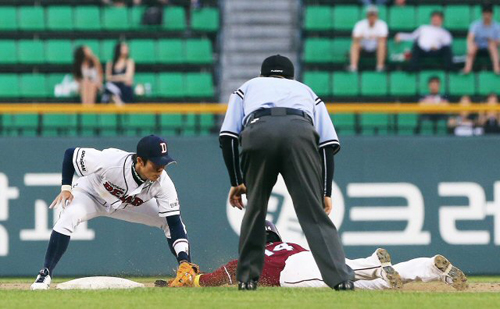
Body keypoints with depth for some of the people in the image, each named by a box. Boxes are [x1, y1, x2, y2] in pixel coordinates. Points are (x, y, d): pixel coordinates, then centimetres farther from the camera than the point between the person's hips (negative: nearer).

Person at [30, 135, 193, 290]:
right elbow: (70, 153, -24)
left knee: (170, 222, -11)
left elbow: (174, 223, -29)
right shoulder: (112, 161, -40)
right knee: (69, 216, -34)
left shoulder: (163, 183, -31)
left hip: (129, 205, 4)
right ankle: (45, 273, -25)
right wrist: (66, 188, -28)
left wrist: (184, 261, -40)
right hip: (90, 194, -3)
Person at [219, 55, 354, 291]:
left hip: (258, 131, 0)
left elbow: (227, 136, 23)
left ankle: (247, 278, 19)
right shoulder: (307, 92, 41)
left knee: (255, 207, 19)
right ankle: (341, 278, -17)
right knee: (313, 211, -3)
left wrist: (237, 182, 28)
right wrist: (326, 192, 24)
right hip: (300, 130, 0)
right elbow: (328, 143, 24)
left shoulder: (248, 87, 40)